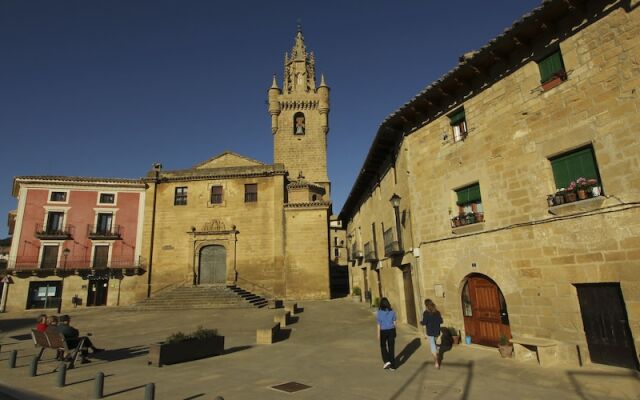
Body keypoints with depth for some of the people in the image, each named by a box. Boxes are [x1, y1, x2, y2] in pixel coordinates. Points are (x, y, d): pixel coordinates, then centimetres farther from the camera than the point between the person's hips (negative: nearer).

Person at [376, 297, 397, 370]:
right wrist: (394, 332, 13)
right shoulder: (392, 311, -4)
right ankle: (392, 366, 14)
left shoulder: (379, 312, -14)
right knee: (391, 348, 11)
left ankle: (387, 361, 3)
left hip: (383, 331, -3)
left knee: (383, 347, 18)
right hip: (391, 330, 3)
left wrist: (378, 334, -3)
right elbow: (394, 322, 2)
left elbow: (379, 324, -11)